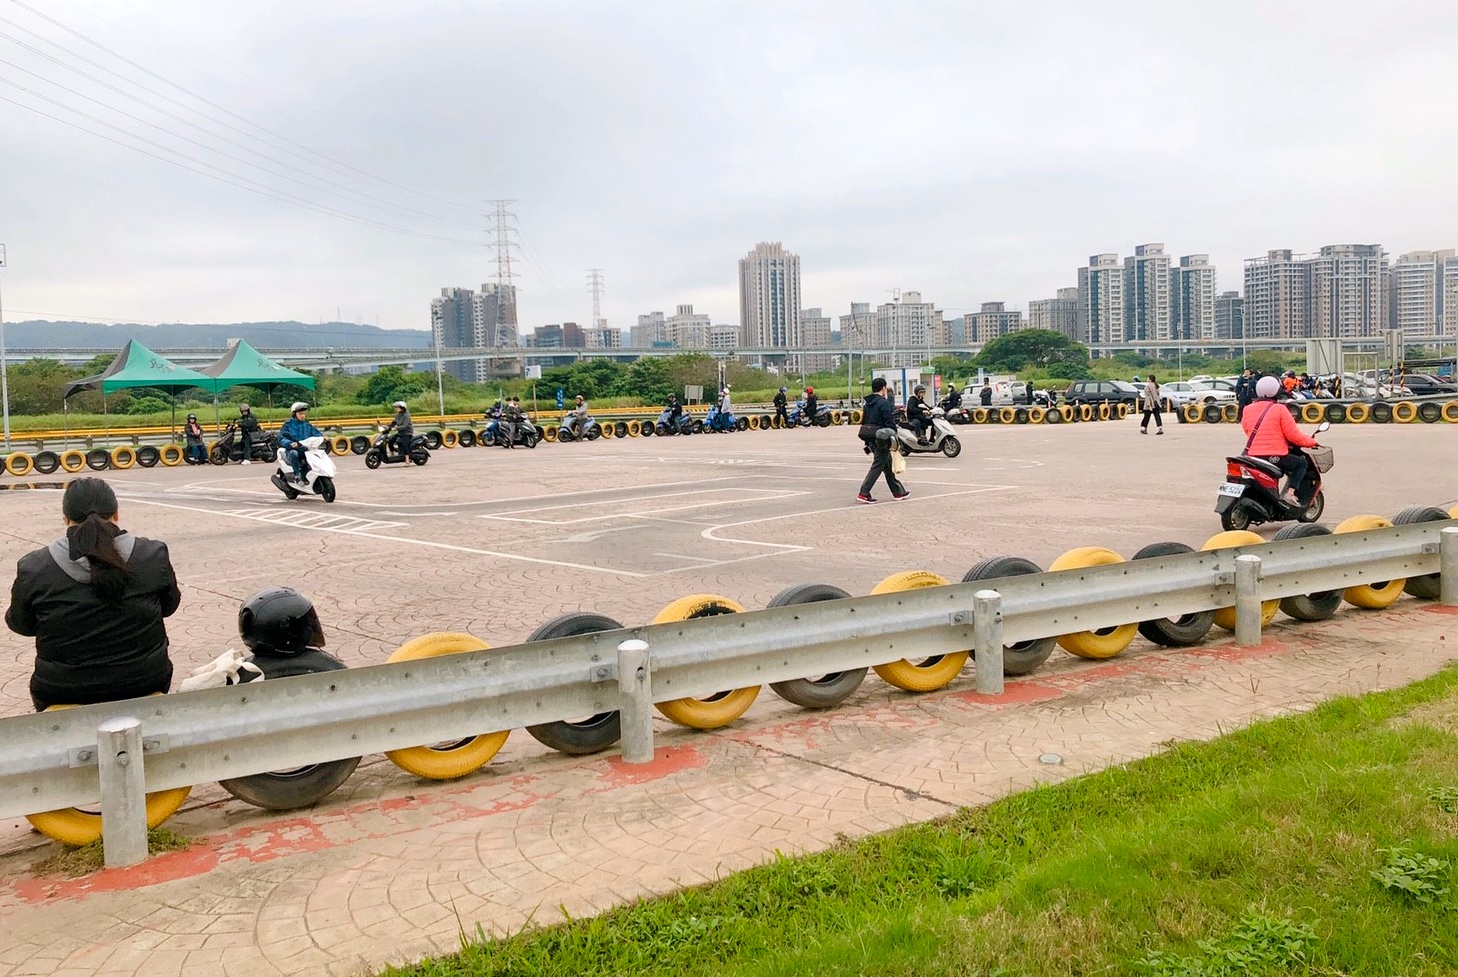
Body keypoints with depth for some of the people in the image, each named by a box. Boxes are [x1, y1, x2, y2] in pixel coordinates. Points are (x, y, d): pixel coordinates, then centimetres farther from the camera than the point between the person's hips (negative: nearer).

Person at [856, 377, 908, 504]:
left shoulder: (867, 404, 13)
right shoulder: (883, 403, -13)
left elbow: (863, 422, 16)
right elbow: (890, 422, -17)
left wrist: (868, 443, 21)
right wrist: (894, 440, -11)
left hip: (871, 440, 9)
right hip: (881, 440, -9)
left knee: (888, 465, 17)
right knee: (877, 466, -6)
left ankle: (898, 491, 24)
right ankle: (864, 494, -11)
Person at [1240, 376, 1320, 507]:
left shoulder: (1247, 409, 7)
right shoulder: (1279, 409, -6)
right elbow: (1294, 435, -6)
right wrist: (1311, 442, 10)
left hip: (1252, 455, 4)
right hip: (1275, 456, -4)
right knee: (1301, 463, 18)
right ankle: (1290, 493, 0)